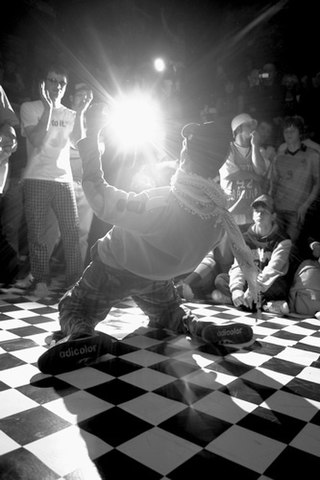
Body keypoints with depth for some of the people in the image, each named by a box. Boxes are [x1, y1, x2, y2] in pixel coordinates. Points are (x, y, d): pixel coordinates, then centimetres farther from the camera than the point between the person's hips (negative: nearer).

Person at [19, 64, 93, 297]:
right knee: (37, 233, -2)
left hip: (64, 179, 3)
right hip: (36, 179, -2)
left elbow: (78, 142, 0)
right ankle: (41, 281, 6)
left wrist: (80, 113, -10)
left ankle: (75, 279, 6)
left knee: (72, 230, -2)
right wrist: (48, 107, -12)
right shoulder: (30, 108, 7)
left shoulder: (70, 114, 16)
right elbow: (37, 140, -8)